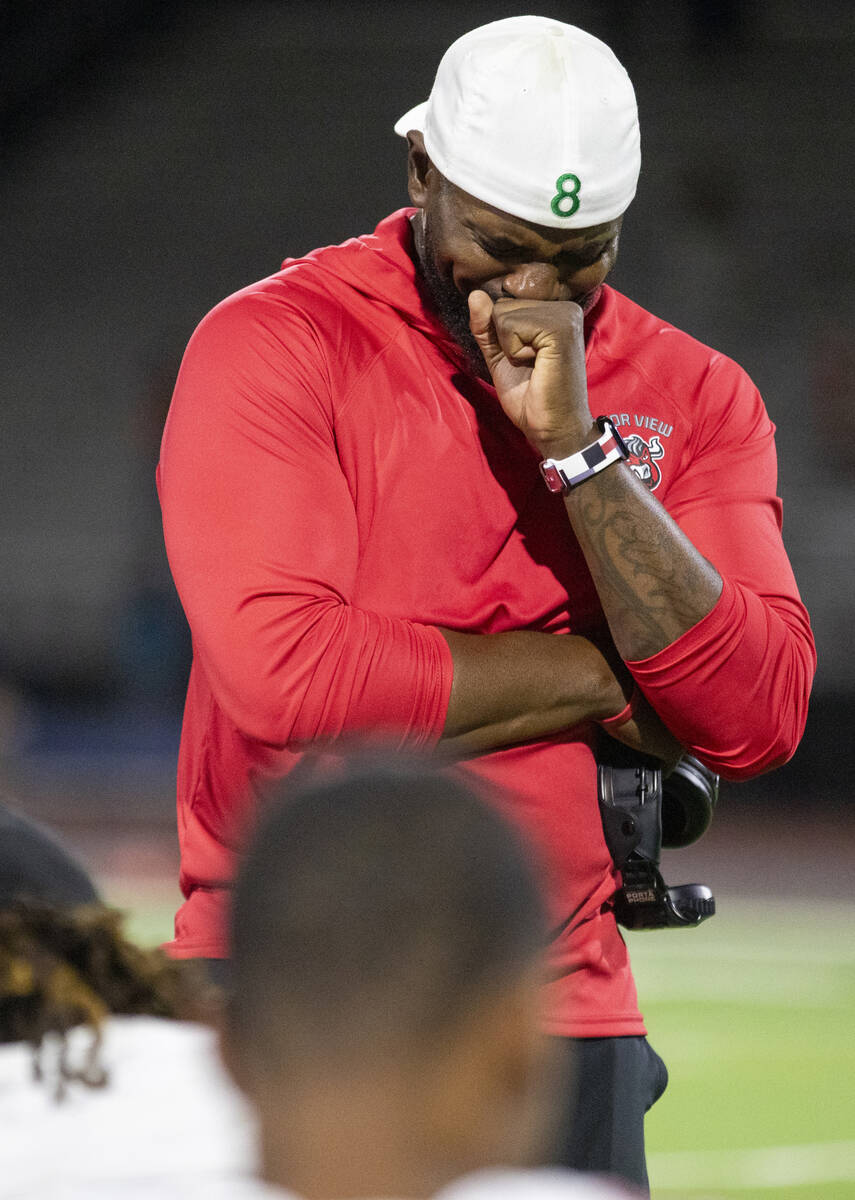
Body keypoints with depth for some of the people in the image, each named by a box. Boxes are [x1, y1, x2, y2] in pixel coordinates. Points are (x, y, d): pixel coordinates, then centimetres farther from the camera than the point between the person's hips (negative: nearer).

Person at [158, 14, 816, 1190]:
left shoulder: (692, 396, 7)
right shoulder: (270, 346, -4)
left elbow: (755, 721, -5)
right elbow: (285, 678, -17)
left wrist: (578, 443, -13)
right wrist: (600, 676, -8)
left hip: (562, 1012, 3)